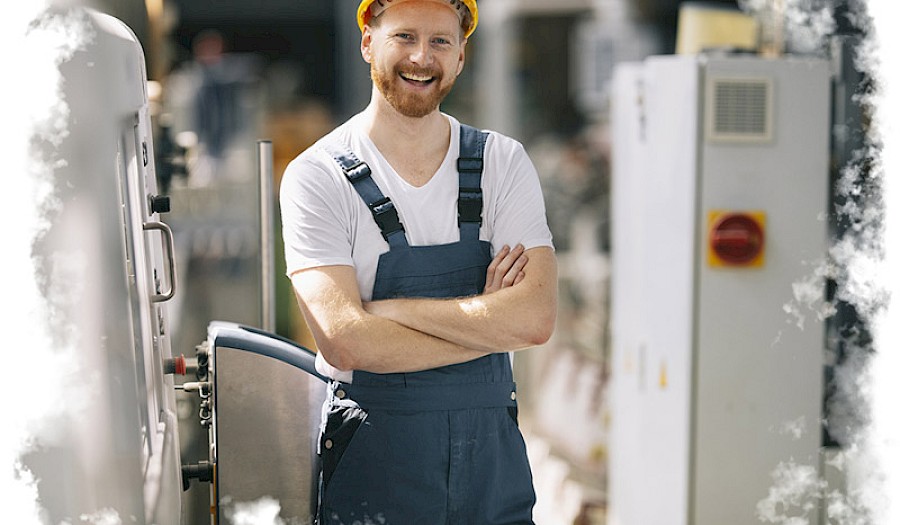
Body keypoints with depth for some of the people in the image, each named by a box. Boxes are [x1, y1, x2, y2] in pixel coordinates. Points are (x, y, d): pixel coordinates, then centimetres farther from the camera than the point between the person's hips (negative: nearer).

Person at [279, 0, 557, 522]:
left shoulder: (503, 163, 1)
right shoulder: (317, 176, -7)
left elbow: (535, 319, -12)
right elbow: (344, 342, -19)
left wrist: (391, 308, -16)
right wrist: (486, 324, -14)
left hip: (491, 458, 3)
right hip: (371, 467, -3)